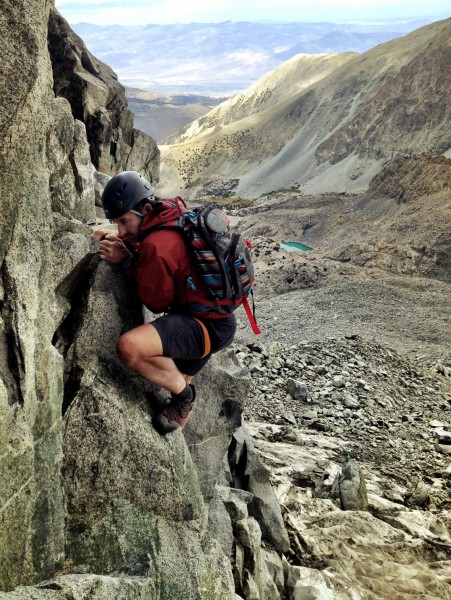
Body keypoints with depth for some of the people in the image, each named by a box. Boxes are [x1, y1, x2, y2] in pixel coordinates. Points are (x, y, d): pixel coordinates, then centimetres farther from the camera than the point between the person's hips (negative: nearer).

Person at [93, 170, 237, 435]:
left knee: (129, 347, -30)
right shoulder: (172, 218, 3)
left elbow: (156, 301, -13)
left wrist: (126, 261, -10)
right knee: (176, 379, 31)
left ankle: (183, 393, -8)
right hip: (216, 319, 11)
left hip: (207, 326, -10)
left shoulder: (158, 245, -24)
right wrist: (121, 240, 2)